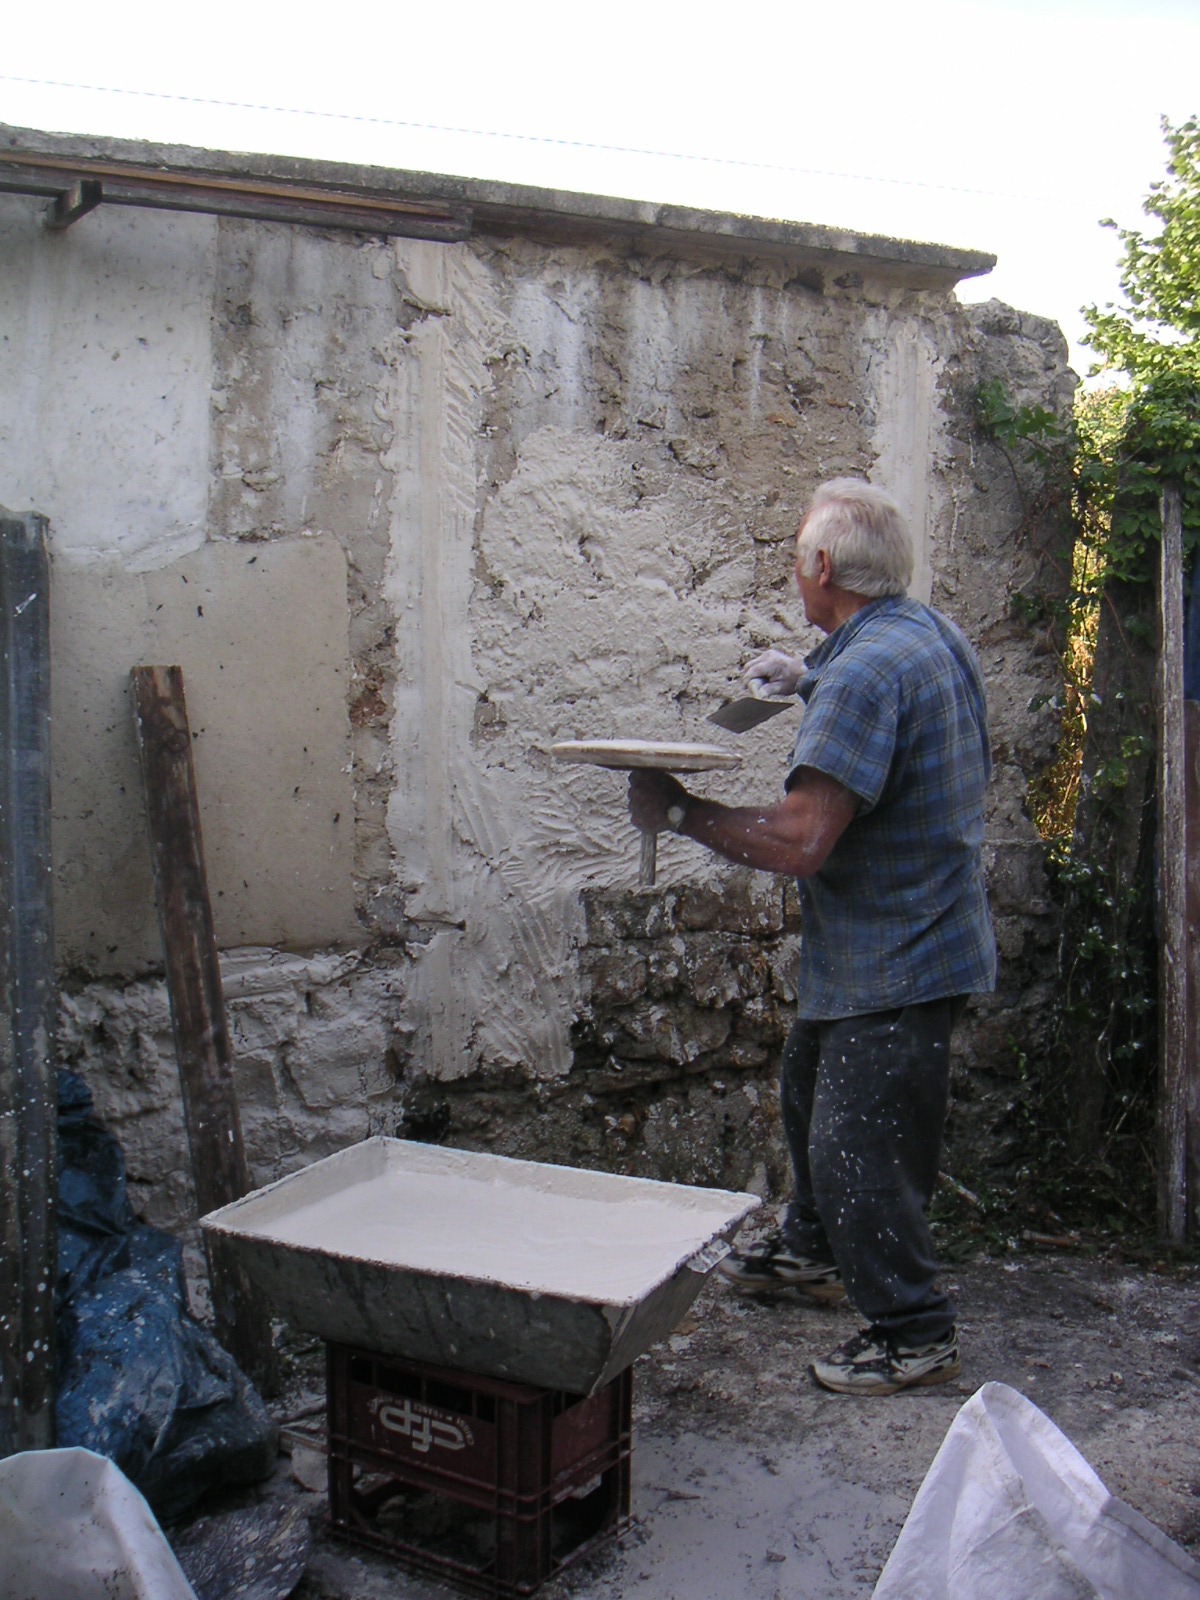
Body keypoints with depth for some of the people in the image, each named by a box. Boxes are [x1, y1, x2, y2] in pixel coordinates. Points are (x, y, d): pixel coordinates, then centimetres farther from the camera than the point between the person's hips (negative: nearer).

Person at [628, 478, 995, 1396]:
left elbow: (799, 841, -31)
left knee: (858, 1146, -1)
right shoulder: (932, 632, 6)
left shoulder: (865, 671, -26)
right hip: (916, 935, 11)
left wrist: (679, 813, -19)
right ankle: (813, 1252, 46)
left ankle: (916, 1331, 17)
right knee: (811, 1094, 25)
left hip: (895, 962, -11)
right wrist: (810, 681, 18)